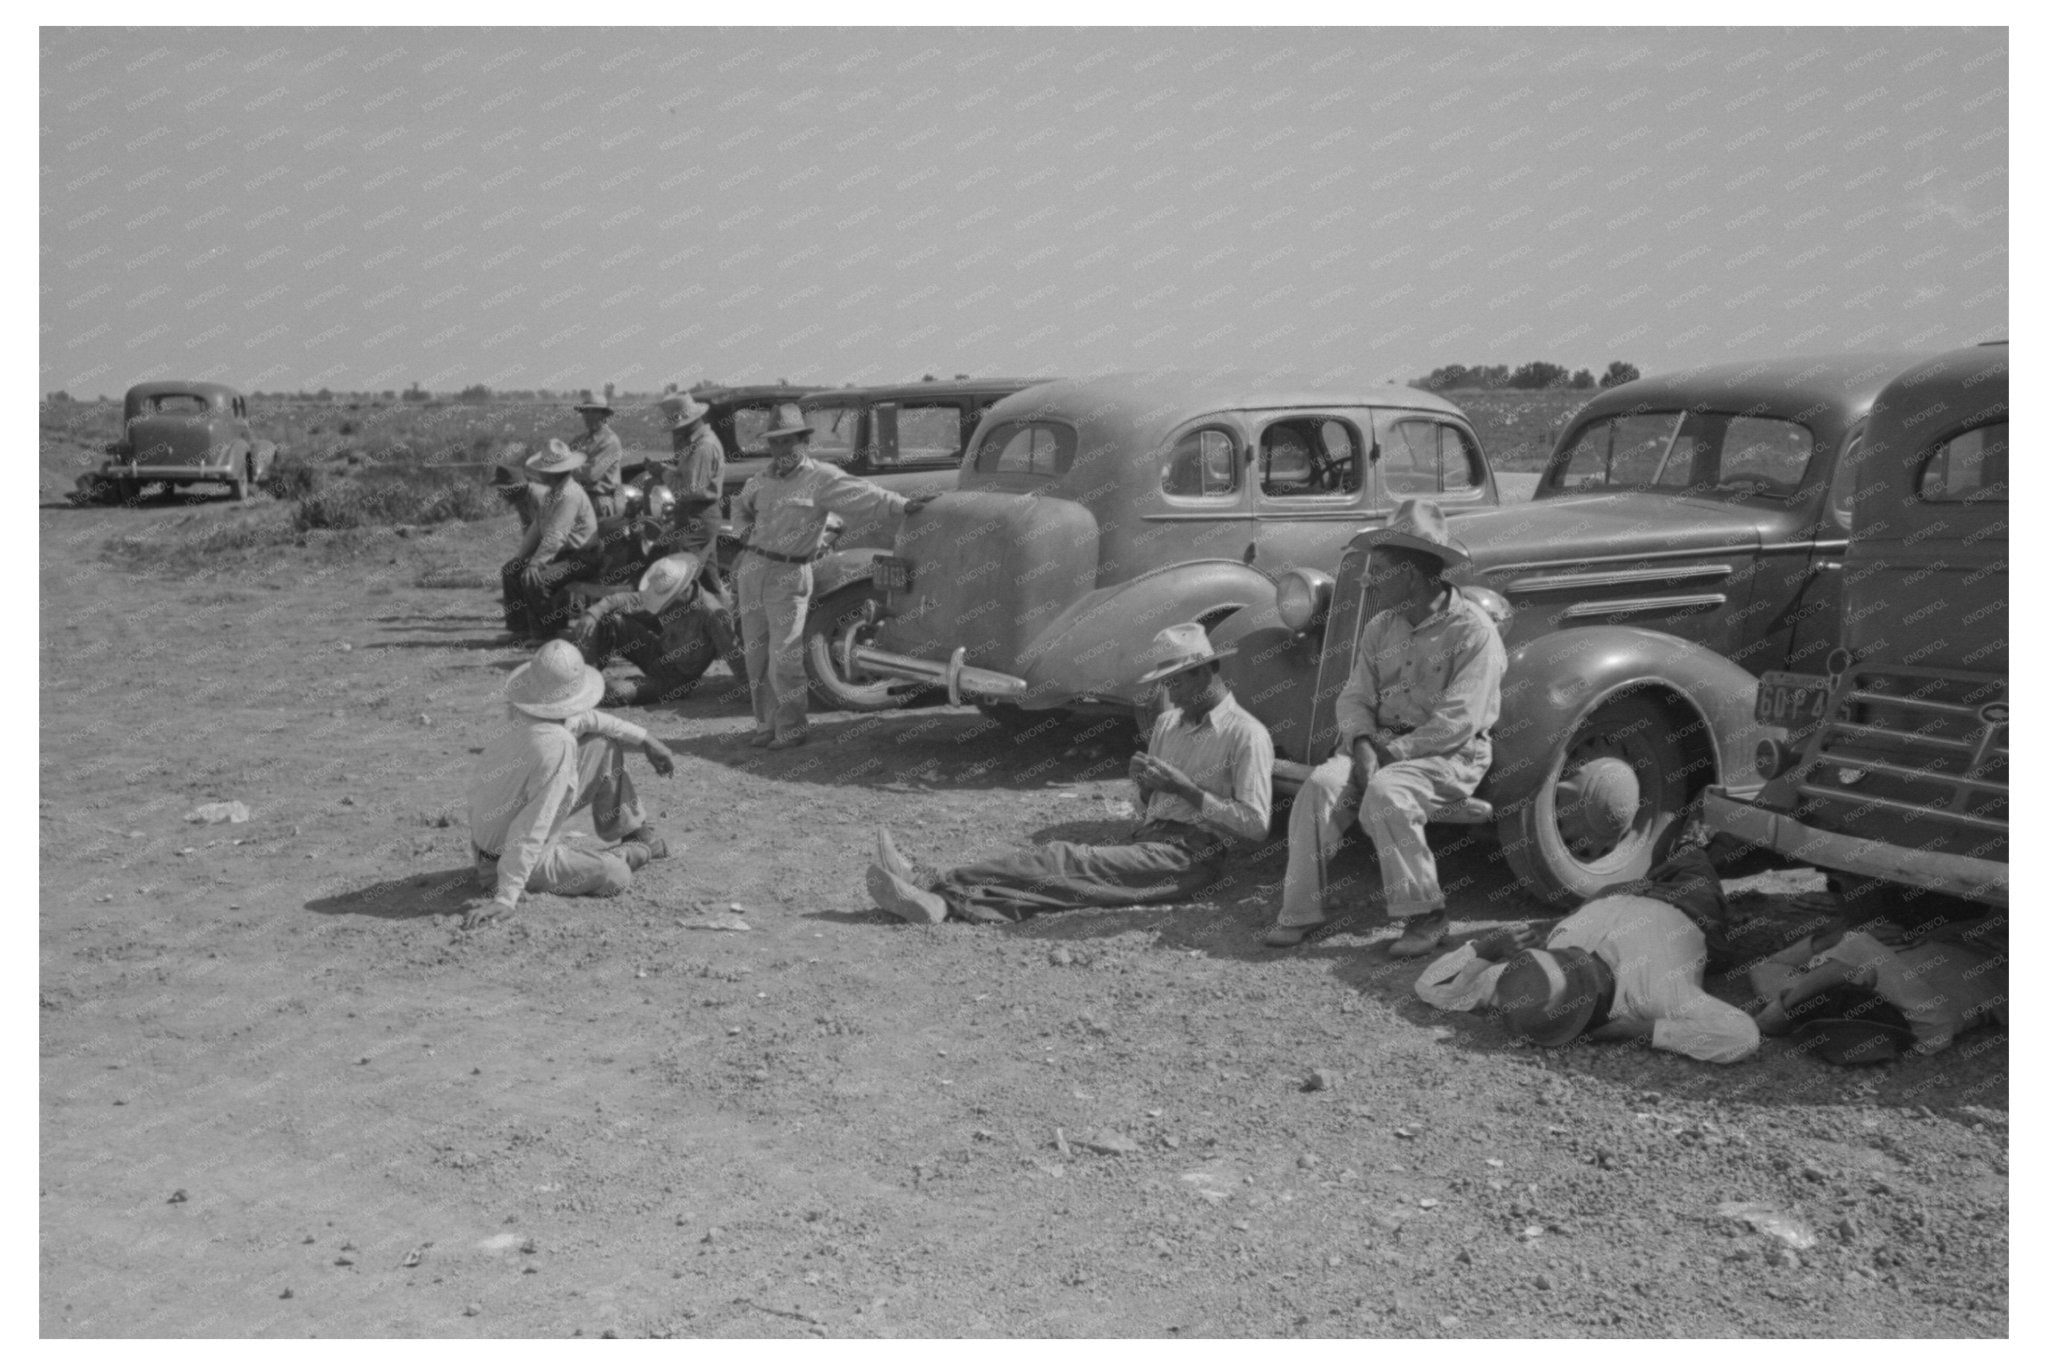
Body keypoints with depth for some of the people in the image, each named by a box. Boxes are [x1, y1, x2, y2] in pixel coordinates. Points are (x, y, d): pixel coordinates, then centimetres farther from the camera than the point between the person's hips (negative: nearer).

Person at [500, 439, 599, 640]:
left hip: (577, 558, -10)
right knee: (511, 570, 7)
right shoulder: (554, 491, 11)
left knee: (533, 578, -27)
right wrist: (521, 556, 11)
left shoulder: (570, 494, -22)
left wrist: (535, 563, -27)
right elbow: (538, 526, 16)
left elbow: (555, 535, -27)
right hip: (559, 554, 10)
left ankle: (543, 635, -14)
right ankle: (519, 627, 11)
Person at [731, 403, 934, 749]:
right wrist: (743, 530, 11)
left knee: (784, 656, -8)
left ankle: (793, 727, 4)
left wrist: (902, 505, -31)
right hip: (752, 567, 6)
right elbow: (740, 504, 31)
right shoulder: (765, 478, 12)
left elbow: (863, 493, -18)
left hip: (789, 574, -6)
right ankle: (767, 723, 20)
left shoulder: (821, 478, -6)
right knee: (756, 653, 9)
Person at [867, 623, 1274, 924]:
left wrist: (1187, 789, -15)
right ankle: (935, 901, -38)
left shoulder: (1247, 734, -2)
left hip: (1188, 855, -7)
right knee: (1058, 858, -20)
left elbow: (1255, 825, -10)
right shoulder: (1168, 722, 22)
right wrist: (1145, 784, 2)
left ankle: (947, 894, -38)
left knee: (1068, 862, -26)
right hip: (1146, 839, 7)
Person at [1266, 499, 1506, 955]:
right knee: (1321, 784, -21)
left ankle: (1423, 914, -19)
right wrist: (1362, 742, -14)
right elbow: (1354, 698, 8)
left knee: (1384, 795, -33)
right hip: (1382, 744, 6)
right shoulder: (1380, 628, 12)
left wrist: (1393, 752, -18)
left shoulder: (1471, 629, -10)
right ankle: (1300, 910, -18)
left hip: (1450, 754, -6)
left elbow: (1459, 720, -17)